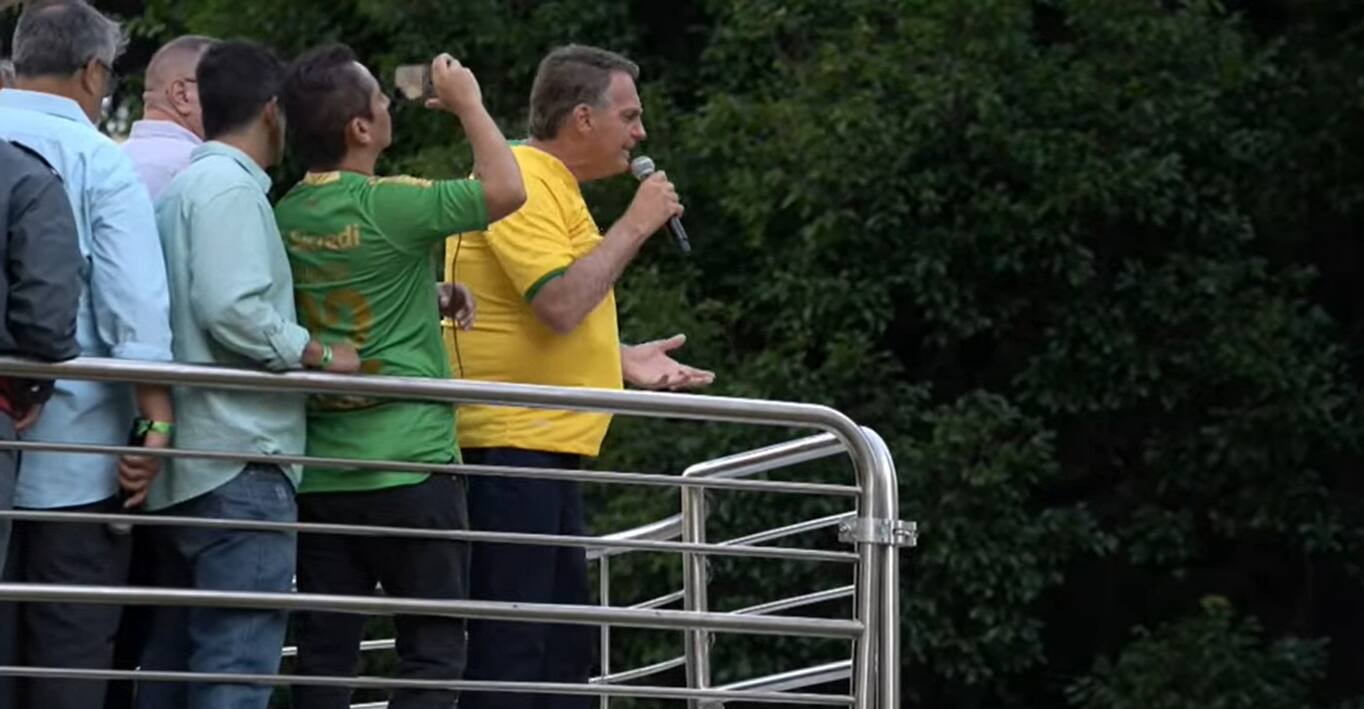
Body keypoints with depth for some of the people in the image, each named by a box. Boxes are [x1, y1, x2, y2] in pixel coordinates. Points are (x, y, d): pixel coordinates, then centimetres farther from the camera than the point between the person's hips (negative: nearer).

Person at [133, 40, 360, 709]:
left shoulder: (185, 186, 19)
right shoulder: (231, 189, -11)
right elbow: (234, 311, -22)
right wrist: (323, 354, -11)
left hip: (191, 458, 10)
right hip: (239, 454, -10)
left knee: (177, 647, 12)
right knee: (241, 653, -10)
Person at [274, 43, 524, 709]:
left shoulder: (284, 217, 7)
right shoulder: (389, 205, -14)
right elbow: (506, 190, -13)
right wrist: (467, 102, -1)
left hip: (317, 471, 6)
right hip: (407, 465, -6)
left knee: (325, 654, 6)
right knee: (433, 651, 1)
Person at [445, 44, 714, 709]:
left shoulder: (551, 186, 18)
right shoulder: (522, 183, -14)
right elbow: (560, 303, -27)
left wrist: (624, 359, 18)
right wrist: (635, 225, -17)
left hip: (545, 451, 11)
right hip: (510, 446, -11)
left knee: (563, 642, 14)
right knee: (508, 643, -10)